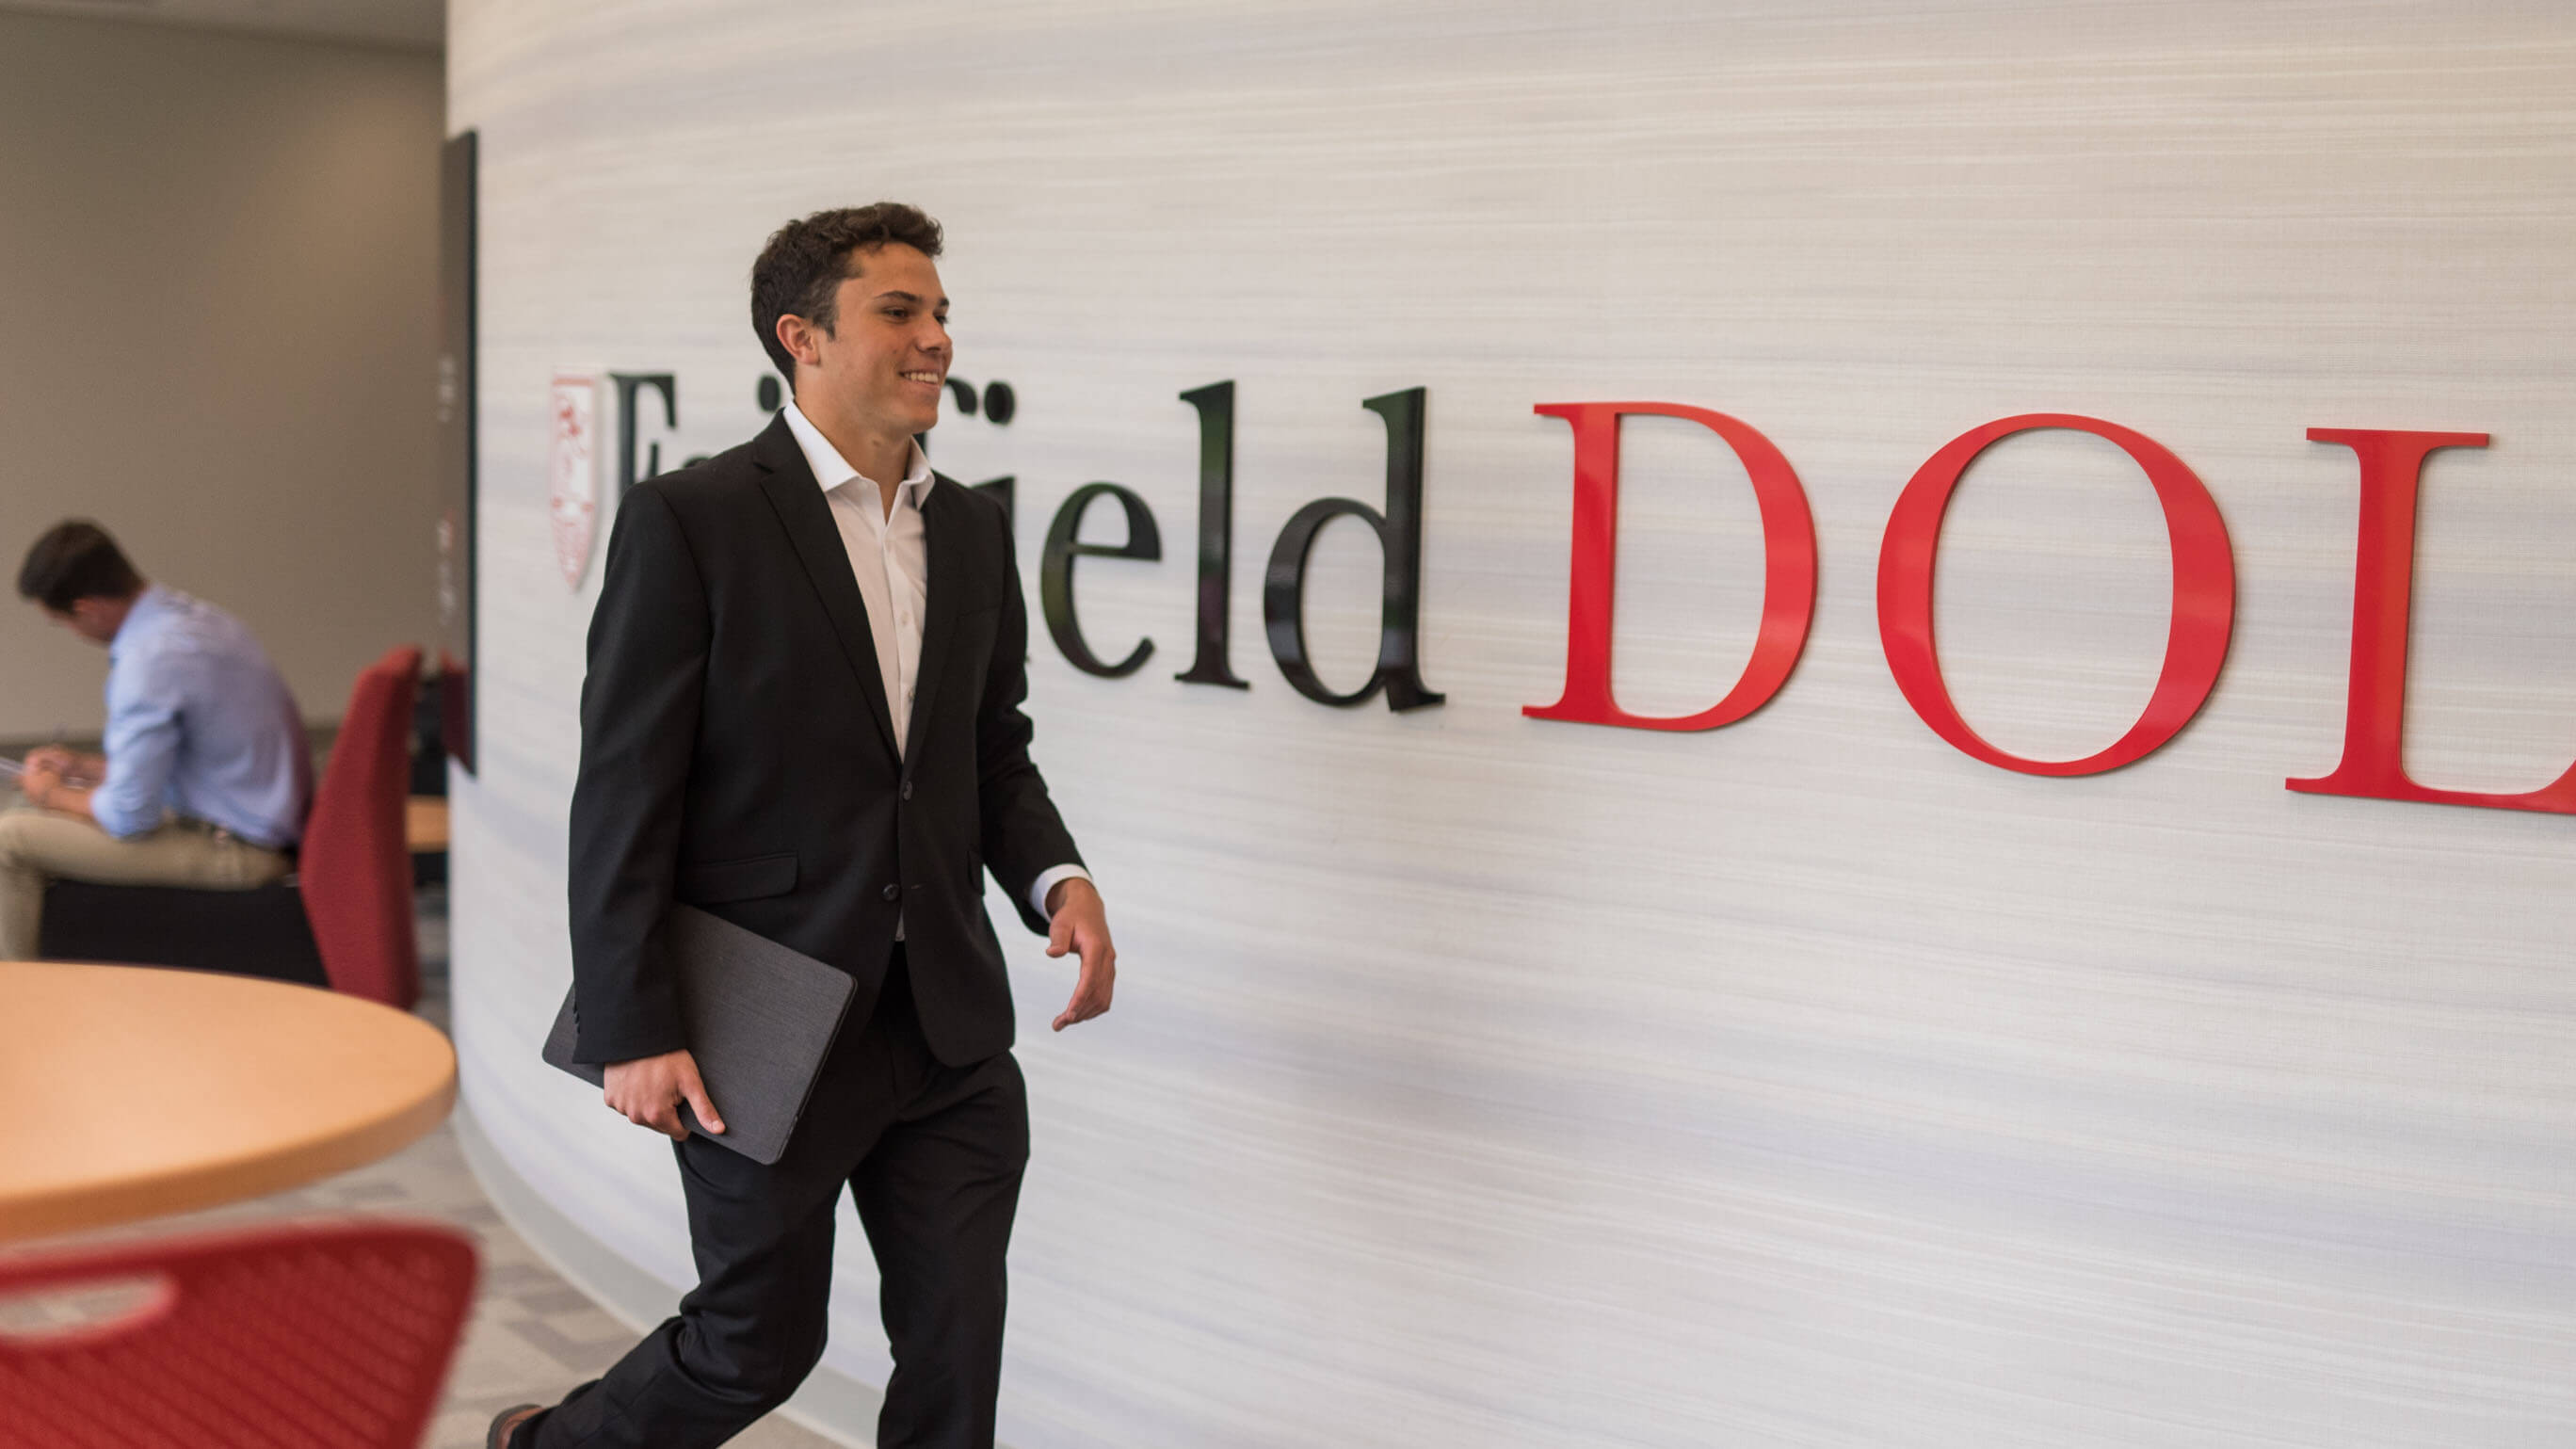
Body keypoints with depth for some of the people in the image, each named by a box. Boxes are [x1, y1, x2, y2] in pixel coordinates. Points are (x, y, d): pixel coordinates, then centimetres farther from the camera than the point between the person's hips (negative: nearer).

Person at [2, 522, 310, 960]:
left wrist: (53, 796, 0)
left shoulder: (150, 661, -23)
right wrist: (84, 767, 20)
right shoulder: (191, 614, 6)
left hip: (233, 852, -10)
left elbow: (130, 816, -18)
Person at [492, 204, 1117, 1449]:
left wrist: (1057, 879, -4)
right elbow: (625, 790, -12)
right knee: (760, 1343, 10)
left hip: (949, 1027, 6)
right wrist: (631, 1029, -15)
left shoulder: (972, 528, 9)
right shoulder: (691, 520, -10)